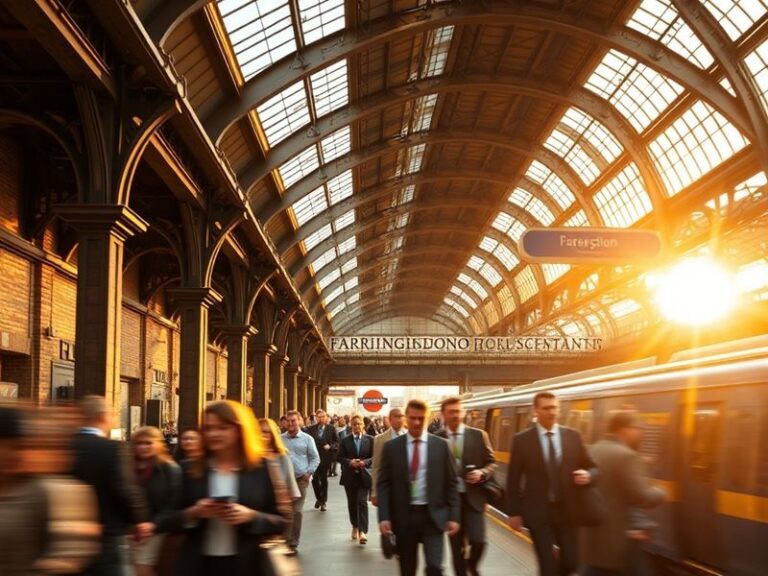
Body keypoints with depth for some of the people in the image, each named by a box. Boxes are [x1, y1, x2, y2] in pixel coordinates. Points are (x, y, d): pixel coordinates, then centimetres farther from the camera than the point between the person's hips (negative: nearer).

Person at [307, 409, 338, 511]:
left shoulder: (331, 429, 1)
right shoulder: (311, 429, 3)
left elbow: (337, 442, 0)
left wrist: (330, 446, -15)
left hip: (325, 457, -1)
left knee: (324, 479, 7)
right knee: (314, 479, -4)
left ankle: (323, 501, 19)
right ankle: (318, 498, 22)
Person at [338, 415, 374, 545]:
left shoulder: (369, 440, 1)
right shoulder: (345, 440, 3)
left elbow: (374, 456, 1)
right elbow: (340, 457, 1)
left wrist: (365, 462, -17)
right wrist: (350, 462, -16)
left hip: (364, 475, -2)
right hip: (349, 476, 2)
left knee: (362, 502, -11)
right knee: (352, 502, 12)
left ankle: (363, 531, -14)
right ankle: (355, 527, 32)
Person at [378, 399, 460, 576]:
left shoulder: (441, 445, 2)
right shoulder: (391, 447, 1)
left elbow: (451, 483, 3)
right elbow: (383, 484, 1)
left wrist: (453, 516, -2)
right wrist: (384, 517, -8)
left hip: (433, 516, -1)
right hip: (403, 516, 1)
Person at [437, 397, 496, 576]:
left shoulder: (478, 435, 1)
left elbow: (492, 462, 5)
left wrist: (482, 473, -15)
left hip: (473, 497, 0)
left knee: (478, 540, -10)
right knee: (456, 547, 6)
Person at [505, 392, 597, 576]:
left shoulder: (573, 436, 4)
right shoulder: (522, 440, -3)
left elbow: (591, 467, 9)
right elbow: (513, 479, -1)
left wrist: (588, 475, -15)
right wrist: (514, 512, -3)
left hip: (567, 510, 3)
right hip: (538, 512, -3)